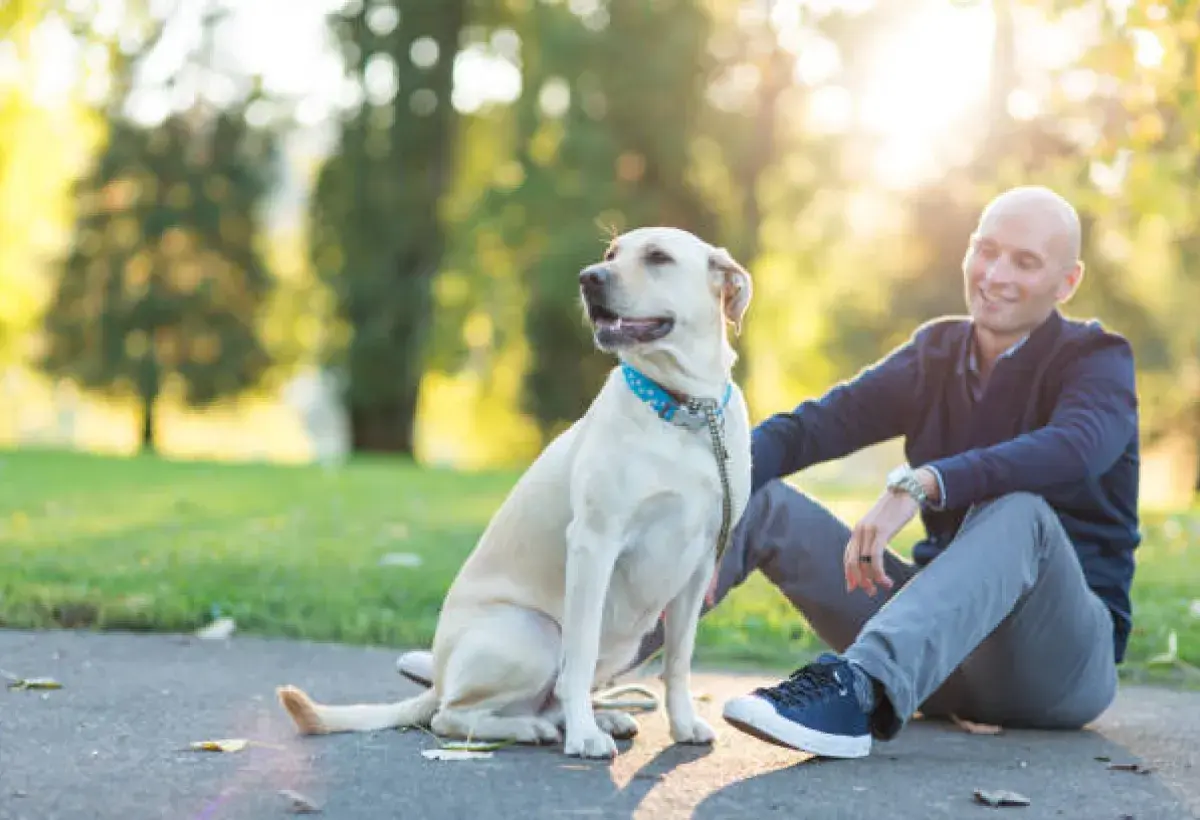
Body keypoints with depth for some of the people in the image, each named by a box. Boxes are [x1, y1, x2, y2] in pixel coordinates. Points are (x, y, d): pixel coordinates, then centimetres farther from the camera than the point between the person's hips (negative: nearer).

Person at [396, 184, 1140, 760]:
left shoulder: (1097, 362, -8)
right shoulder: (937, 353, 9)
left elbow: (1077, 446, -33)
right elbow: (811, 425, -2)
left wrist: (920, 485, -43)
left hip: (1065, 659, -5)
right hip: (942, 643, 5)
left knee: (1017, 510, -36)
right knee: (761, 501, -6)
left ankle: (855, 695, -55)